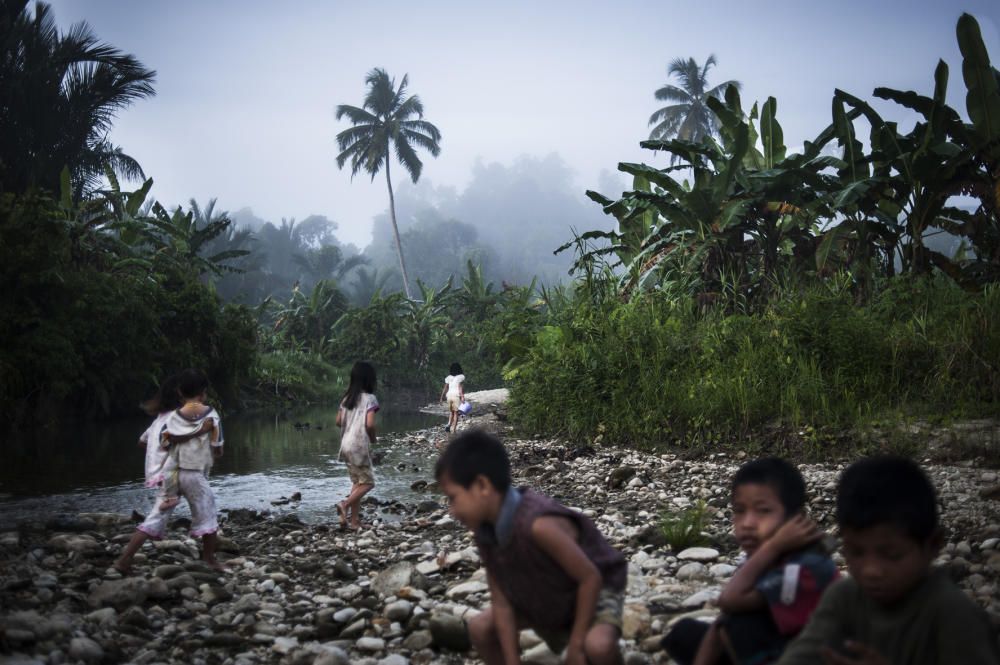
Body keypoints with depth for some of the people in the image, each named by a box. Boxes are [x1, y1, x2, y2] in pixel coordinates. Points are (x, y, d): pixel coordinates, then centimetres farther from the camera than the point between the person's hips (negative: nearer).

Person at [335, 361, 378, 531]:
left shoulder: (347, 398, 10)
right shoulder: (369, 398, -10)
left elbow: (338, 421, 9)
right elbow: (370, 424, -19)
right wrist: (373, 438, -1)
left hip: (346, 445, 7)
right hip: (360, 445, -7)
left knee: (357, 481, 14)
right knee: (368, 482, 4)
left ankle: (354, 521, 9)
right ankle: (345, 504, -17)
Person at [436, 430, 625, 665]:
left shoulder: (537, 524, -41)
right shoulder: (485, 532, -17)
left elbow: (590, 577, -31)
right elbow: (502, 603, -12)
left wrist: (576, 644, -22)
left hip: (594, 590, -7)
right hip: (544, 598, 7)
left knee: (598, 645, -35)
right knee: (480, 628, -3)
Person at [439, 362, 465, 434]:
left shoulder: (449, 377, 7)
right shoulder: (461, 377, -3)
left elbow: (445, 388, 7)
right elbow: (461, 387, -14)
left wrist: (442, 396, 13)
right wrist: (462, 396, -19)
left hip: (449, 395, 3)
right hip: (457, 396, -3)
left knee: (451, 412, 19)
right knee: (456, 413, 4)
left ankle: (449, 424, -3)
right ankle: (453, 429, 0)